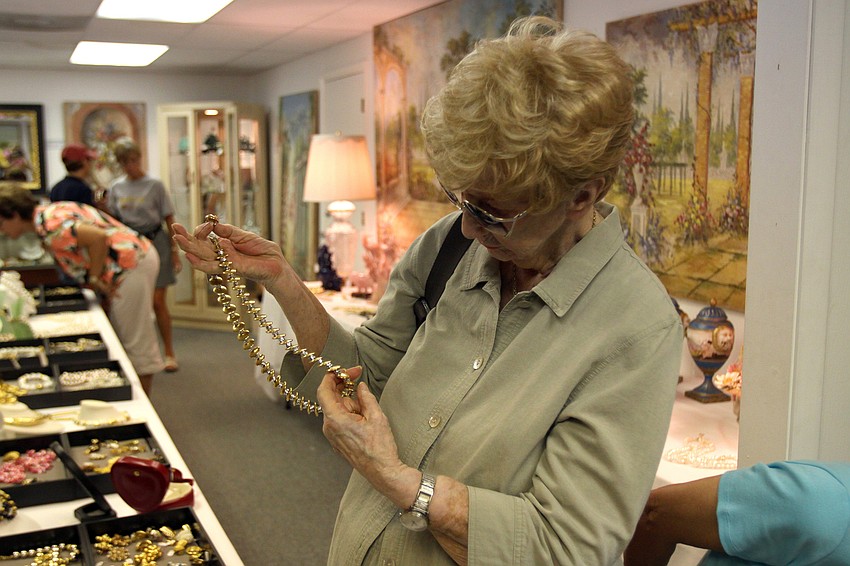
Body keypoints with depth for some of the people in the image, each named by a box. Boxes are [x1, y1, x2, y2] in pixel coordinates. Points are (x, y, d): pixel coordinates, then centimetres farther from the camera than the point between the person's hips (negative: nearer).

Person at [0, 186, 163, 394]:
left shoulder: (48, 226, -18)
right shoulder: (48, 212, 13)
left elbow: (98, 237, -30)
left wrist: (94, 277, -17)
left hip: (132, 265, -11)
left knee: (136, 343, -2)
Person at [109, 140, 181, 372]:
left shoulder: (154, 185, -3)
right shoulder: (116, 187, 7)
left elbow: (169, 219, -2)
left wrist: (175, 250, -5)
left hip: (155, 242, -3)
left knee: (158, 302, -3)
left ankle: (169, 353, 9)